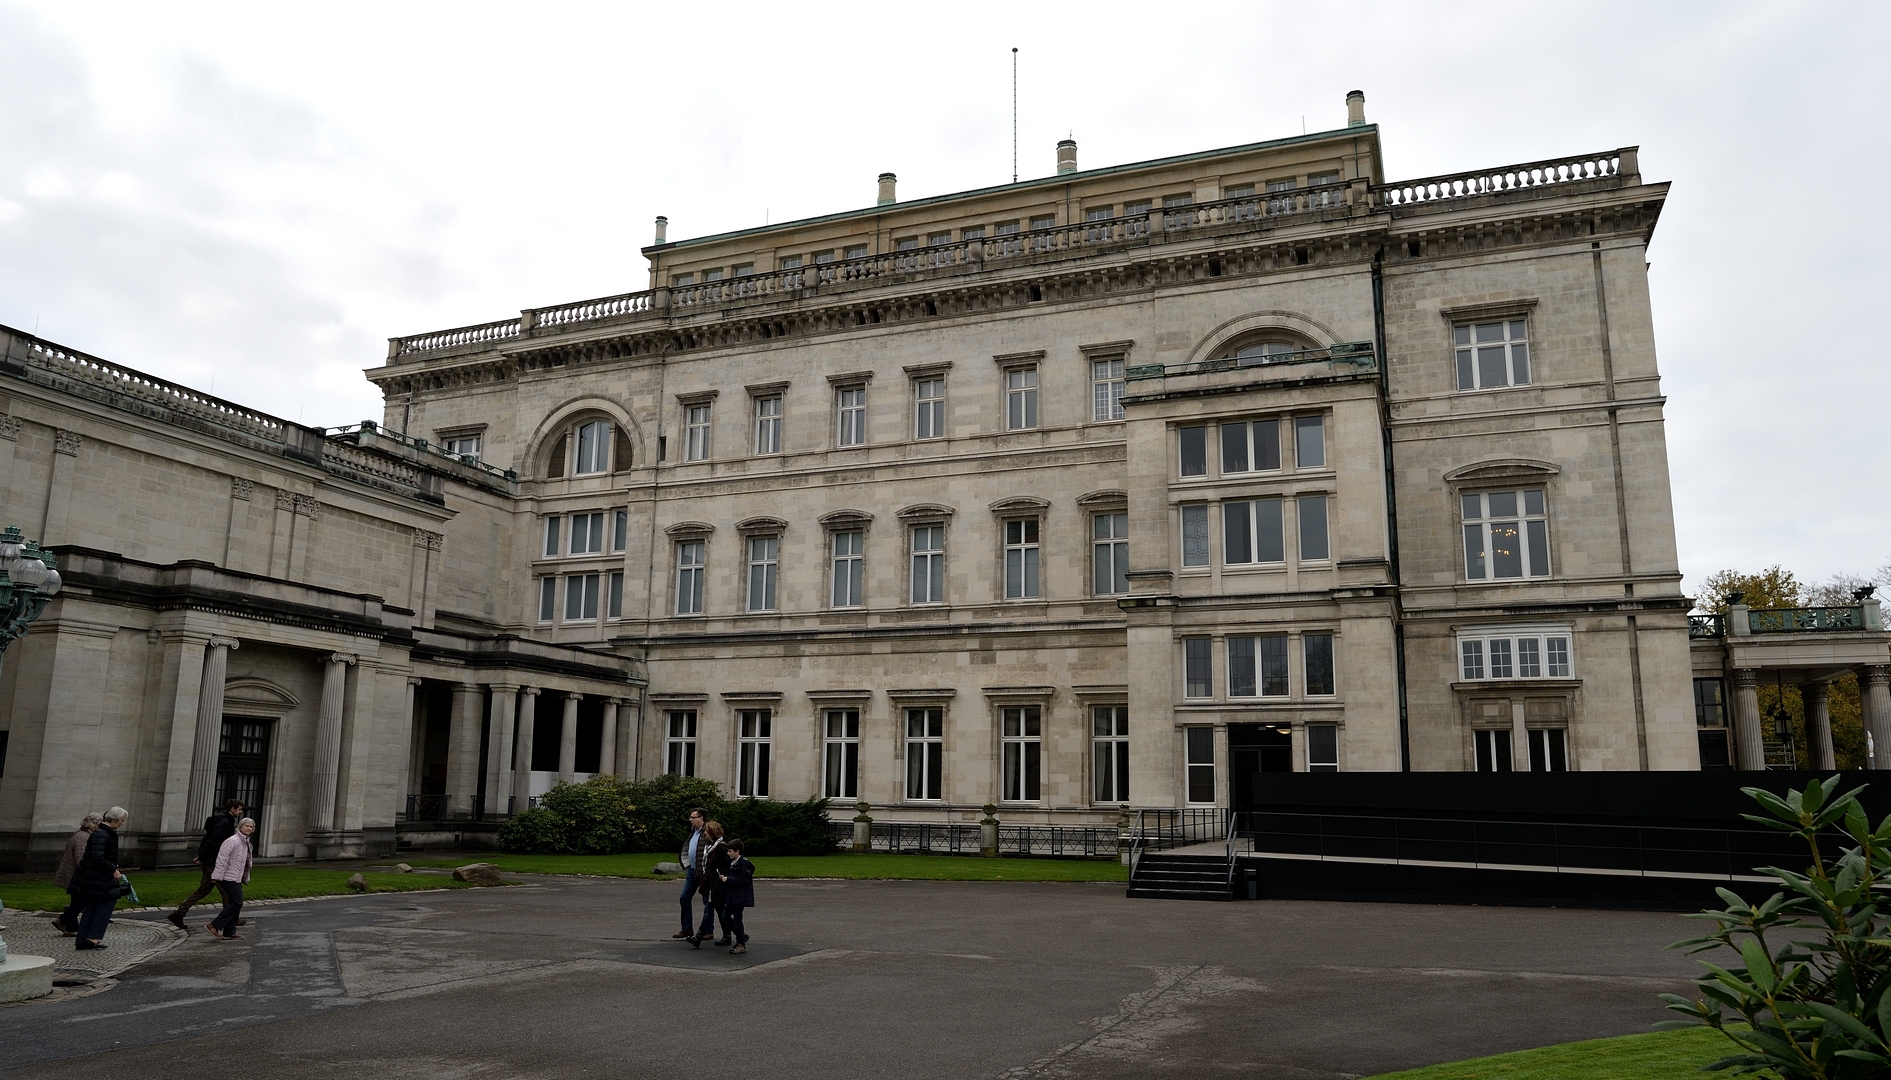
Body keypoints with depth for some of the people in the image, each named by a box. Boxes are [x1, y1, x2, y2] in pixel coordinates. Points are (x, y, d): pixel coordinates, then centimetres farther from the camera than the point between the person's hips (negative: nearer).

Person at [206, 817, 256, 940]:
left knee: (234, 903, 11)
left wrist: (245, 878, 19)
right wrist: (217, 877, -21)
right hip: (229, 878, -10)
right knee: (236, 903, -12)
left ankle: (229, 932, 16)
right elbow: (222, 859, -19)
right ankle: (214, 925, -8)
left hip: (236, 878, 10)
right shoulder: (233, 841, -15)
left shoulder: (246, 842, 15)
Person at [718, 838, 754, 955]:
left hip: (739, 897, -9)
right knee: (725, 917, 10)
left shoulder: (743, 864, -17)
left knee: (737, 920, -4)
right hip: (731, 897, 9)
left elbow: (741, 880, -22)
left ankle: (742, 944, 8)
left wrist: (728, 879, -21)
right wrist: (724, 877, 5)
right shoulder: (731, 862, 10)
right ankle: (742, 935, 25)